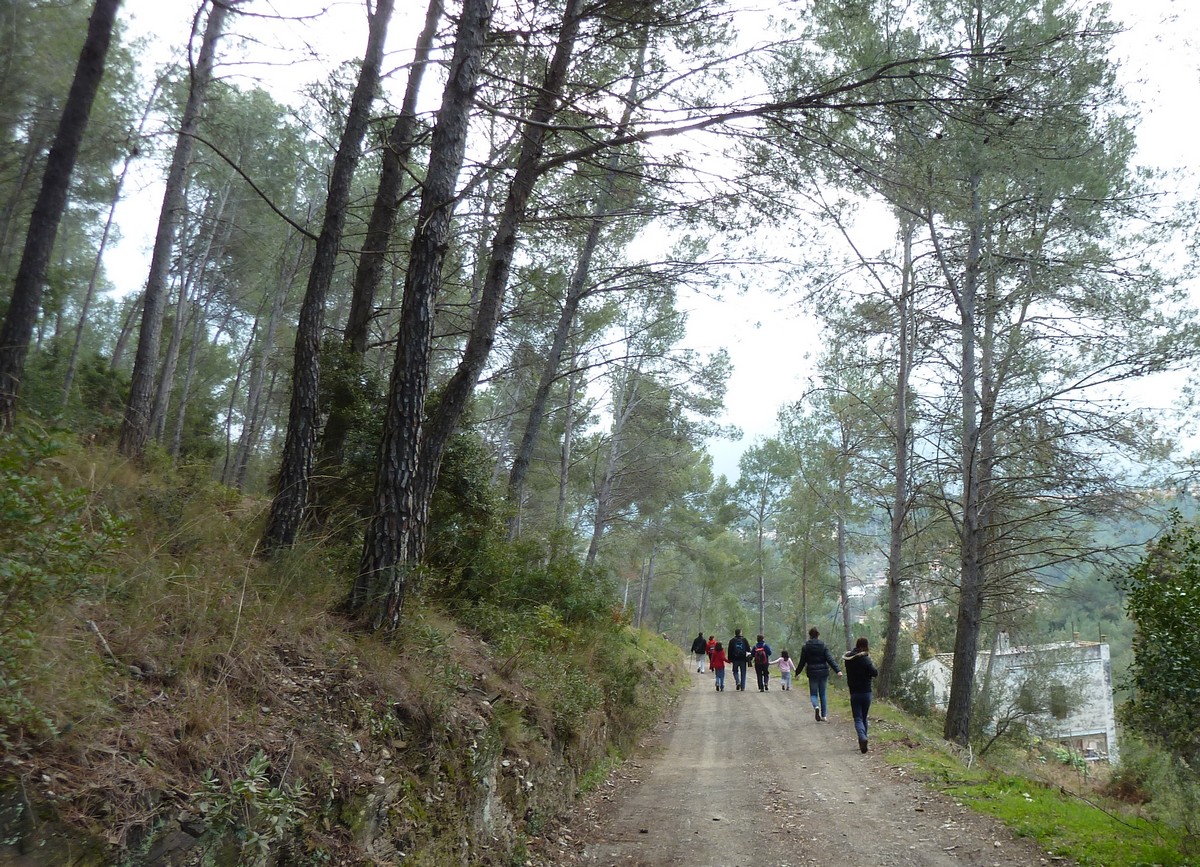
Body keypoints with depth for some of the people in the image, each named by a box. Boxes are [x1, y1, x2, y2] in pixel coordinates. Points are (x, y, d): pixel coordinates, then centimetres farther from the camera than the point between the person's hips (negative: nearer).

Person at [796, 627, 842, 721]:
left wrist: (797, 672, 14)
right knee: (822, 694, 14)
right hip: (823, 673, 2)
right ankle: (823, 716, 16)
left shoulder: (805, 647, -3)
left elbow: (802, 662, 1)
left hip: (812, 673, -2)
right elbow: (830, 659, -10)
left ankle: (816, 706, -25)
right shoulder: (823, 646, -1)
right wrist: (838, 670, -15)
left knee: (813, 694, 7)